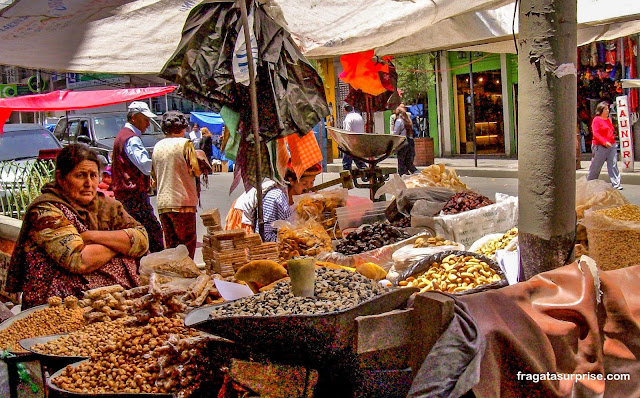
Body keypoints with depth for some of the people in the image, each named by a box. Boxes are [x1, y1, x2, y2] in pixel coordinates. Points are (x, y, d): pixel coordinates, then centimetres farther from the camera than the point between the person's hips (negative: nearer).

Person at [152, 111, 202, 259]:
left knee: (170, 244, 13)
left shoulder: (157, 146, 11)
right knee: (188, 242, 1)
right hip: (182, 202, -6)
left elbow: (154, 176, 17)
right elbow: (196, 171, -10)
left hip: (162, 203, 6)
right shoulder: (185, 143, -6)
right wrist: (200, 159, 8)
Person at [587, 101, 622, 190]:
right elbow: (595, 134, -14)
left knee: (613, 165, -2)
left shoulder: (608, 119, 17)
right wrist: (605, 142, -21)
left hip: (612, 145, 6)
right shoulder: (596, 120, -6)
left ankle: (616, 184, -4)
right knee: (596, 166, 2)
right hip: (600, 146, -6)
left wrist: (613, 141, 17)